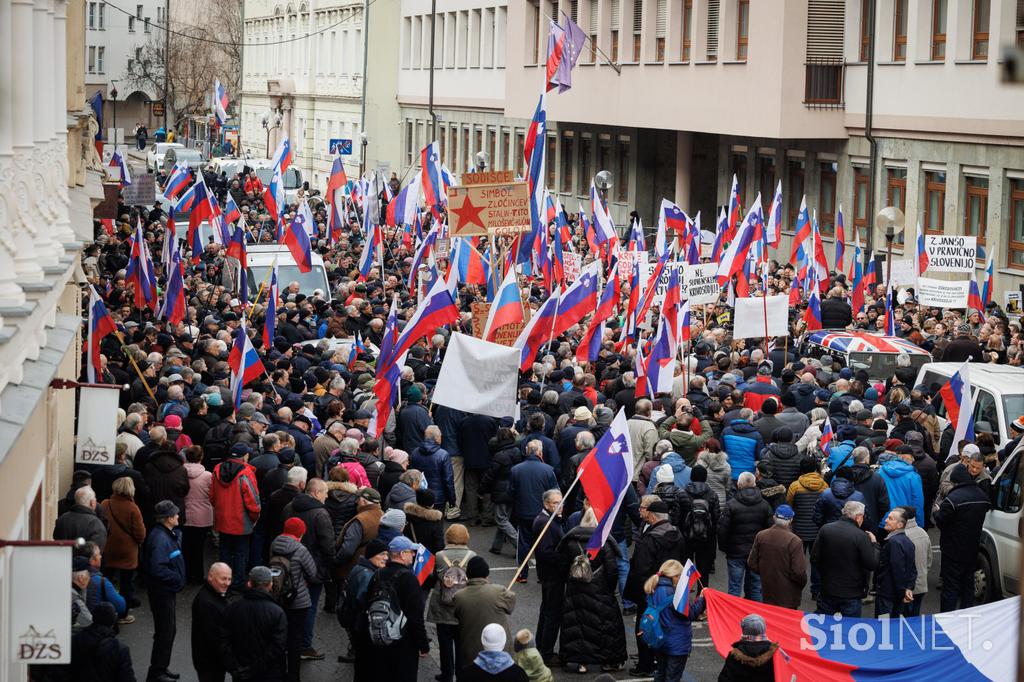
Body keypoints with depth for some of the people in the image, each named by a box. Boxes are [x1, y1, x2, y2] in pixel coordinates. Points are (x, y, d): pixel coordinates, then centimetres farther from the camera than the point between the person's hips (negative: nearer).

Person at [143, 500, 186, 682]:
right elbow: (157, 569, -29)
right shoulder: (160, 538, -24)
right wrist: (177, 577, -18)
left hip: (167, 591, 10)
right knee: (165, 632, -2)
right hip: (162, 591, -10)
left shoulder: (170, 535, 6)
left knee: (169, 631, 20)